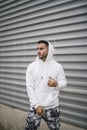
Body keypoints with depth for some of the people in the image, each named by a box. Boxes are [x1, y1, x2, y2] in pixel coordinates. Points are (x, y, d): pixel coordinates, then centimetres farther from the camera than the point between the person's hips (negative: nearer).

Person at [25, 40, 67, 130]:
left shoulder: (57, 66, -2)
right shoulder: (31, 66, -2)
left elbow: (63, 82, 2)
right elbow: (29, 87, -5)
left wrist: (56, 84, -21)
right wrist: (36, 105, -11)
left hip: (53, 107, 1)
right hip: (35, 106, 0)